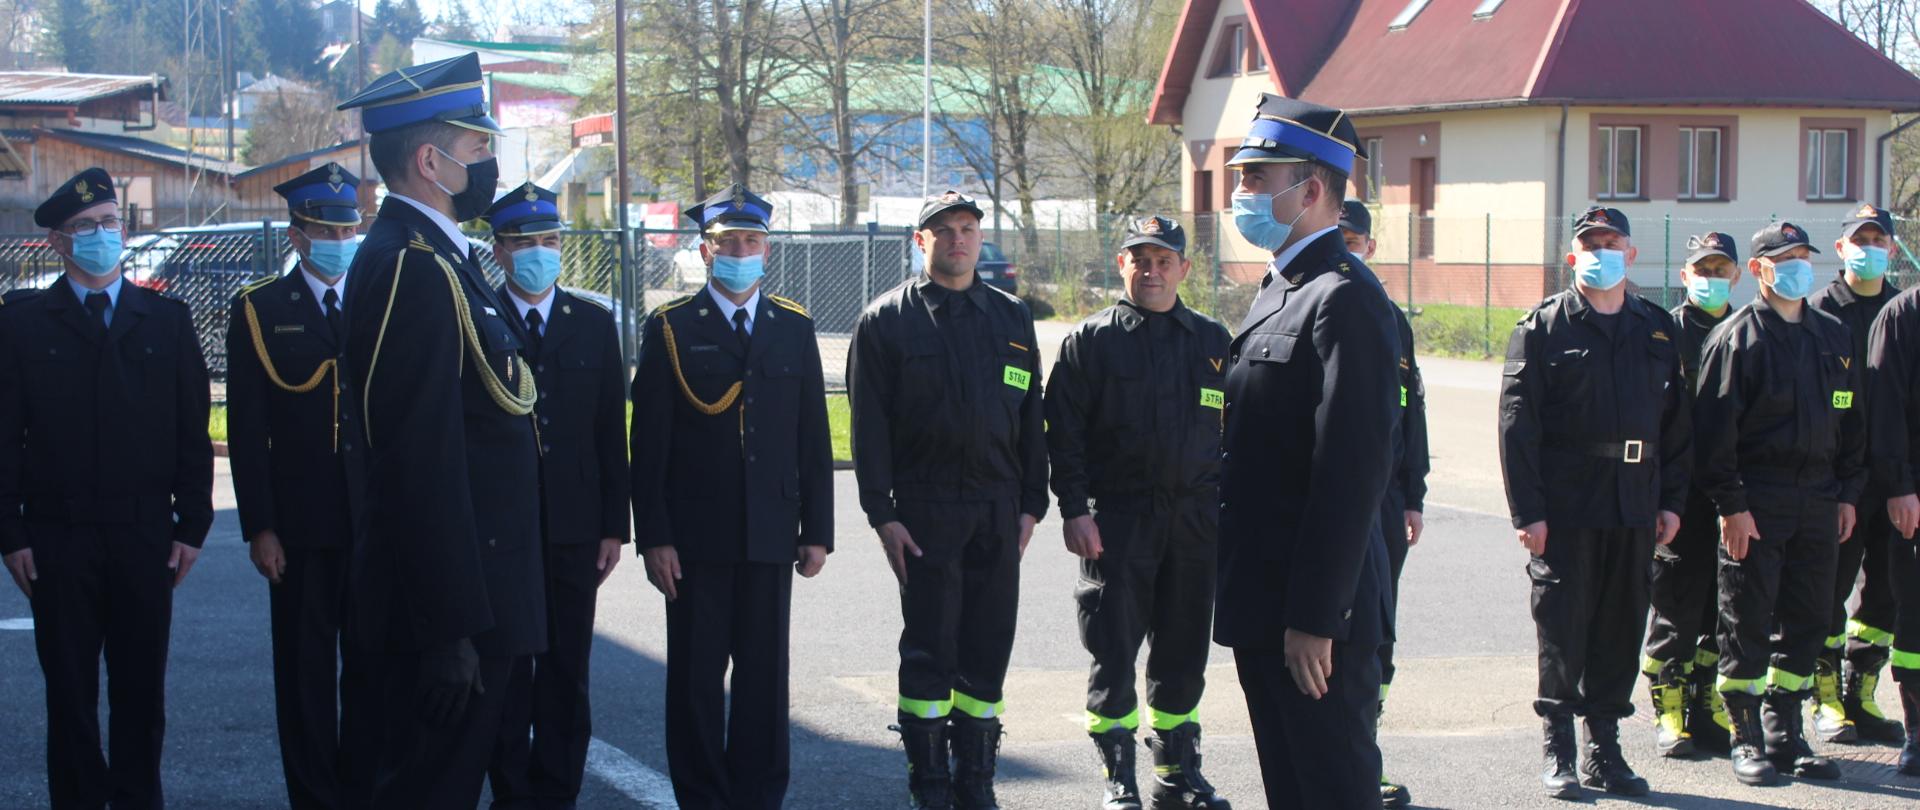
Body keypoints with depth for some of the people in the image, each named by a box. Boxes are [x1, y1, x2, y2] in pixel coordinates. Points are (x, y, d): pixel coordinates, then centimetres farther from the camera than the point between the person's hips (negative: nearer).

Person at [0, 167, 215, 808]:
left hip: (146, 537, 1)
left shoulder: (168, 320, 8)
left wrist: (192, 526, 2)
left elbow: (192, 431, 7)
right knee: (70, 689, 5)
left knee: (142, 685, 6)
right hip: (59, 537, -1)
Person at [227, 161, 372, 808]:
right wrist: (259, 527, -7)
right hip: (301, 526, -2)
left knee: (370, 666, 7)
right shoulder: (259, 311, 2)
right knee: (306, 670, 5)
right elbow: (247, 431, -1)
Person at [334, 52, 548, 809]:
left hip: (464, 593, 10)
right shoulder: (415, 269, -19)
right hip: (448, 602, -10)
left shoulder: (433, 259, 13)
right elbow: (422, 463, -24)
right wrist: (451, 628, -24)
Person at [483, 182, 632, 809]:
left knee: (566, 672, 6)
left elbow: (612, 434, 8)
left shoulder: (594, 324, 8)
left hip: (574, 527, 2)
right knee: (504, 670, 3)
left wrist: (613, 526, 3)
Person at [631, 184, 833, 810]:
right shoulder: (670, 328, 1)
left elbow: (813, 438, 9)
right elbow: (649, 442, -2)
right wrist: (653, 536, -8)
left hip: (771, 535, 2)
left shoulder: (794, 328, 9)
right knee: (695, 677, 3)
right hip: (695, 536, -2)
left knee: (765, 675, 6)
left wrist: (817, 532, 4)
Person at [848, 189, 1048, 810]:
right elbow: (869, 425, -3)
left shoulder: (1012, 317, 11)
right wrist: (882, 514, -9)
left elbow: (1032, 417, 11)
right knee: (929, 651, 1)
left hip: (998, 511, 3)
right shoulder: (887, 320, 0)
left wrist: (1031, 504, 5)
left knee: (988, 650, 7)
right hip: (925, 510, -3)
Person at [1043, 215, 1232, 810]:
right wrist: (1074, 509, -9)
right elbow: (1064, 431, -1)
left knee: (1184, 652, 9)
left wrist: (1229, 510, 7)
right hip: (1116, 520, -3)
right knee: (1114, 653, -1)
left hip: (1195, 521, 3)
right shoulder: (1090, 341, 2)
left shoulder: (1212, 342, 11)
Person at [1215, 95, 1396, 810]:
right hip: (1263, 603, 10)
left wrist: (1315, 618, -22)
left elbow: (1352, 468, -22)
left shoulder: (1344, 299, -16)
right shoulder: (1277, 290, 16)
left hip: (1315, 614, -10)